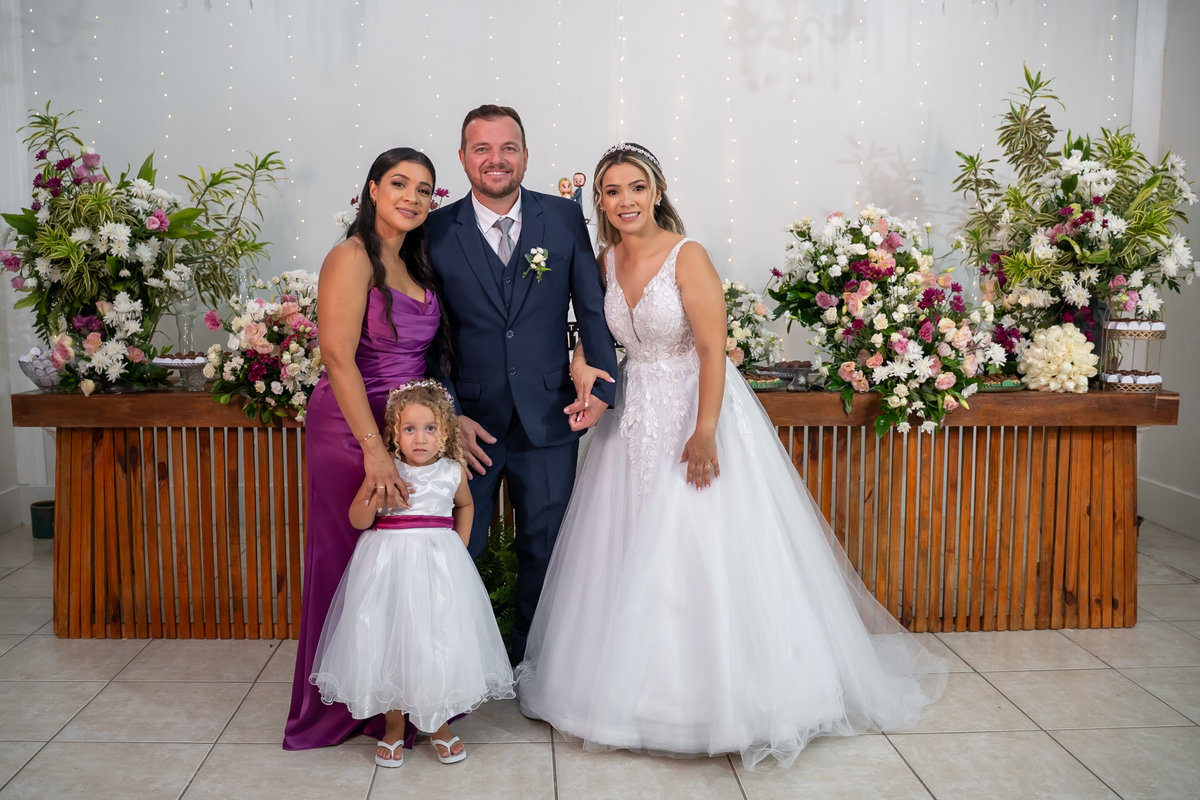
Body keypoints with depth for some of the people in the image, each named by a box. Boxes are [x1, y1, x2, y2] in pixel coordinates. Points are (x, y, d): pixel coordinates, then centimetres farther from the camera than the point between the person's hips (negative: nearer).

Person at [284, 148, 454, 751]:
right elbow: (338, 355, -19)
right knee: (350, 561, 3)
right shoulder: (352, 257, -11)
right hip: (350, 432, -7)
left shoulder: (415, 266, 12)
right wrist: (373, 448, -22)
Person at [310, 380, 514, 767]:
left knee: (438, 644, 5)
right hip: (389, 565, 0)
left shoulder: (453, 471, -1)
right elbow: (358, 520, -1)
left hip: (438, 565, 1)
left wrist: (460, 547, 11)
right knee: (389, 643, 5)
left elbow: (464, 505, 20)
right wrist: (377, 497, -20)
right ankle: (394, 728, 25)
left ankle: (440, 725, 26)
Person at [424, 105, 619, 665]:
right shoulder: (436, 231, -2)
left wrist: (602, 386, -8)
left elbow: (594, 309, 3)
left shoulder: (565, 219, 1)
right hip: (469, 422, -1)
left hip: (549, 423, 1)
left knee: (544, 550, 14)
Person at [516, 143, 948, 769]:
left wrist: (705, 431, -25)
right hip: (635, 419, 6)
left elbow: (713, 348, -18)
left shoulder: (687, 256, -14)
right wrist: (581, 361, -4)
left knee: (706, 552, -3)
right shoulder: (606, 260, 4)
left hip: (695, 411, -6)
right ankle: (635, 685, 26)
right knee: (629, 558, 11)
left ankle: (728, 692, 12)